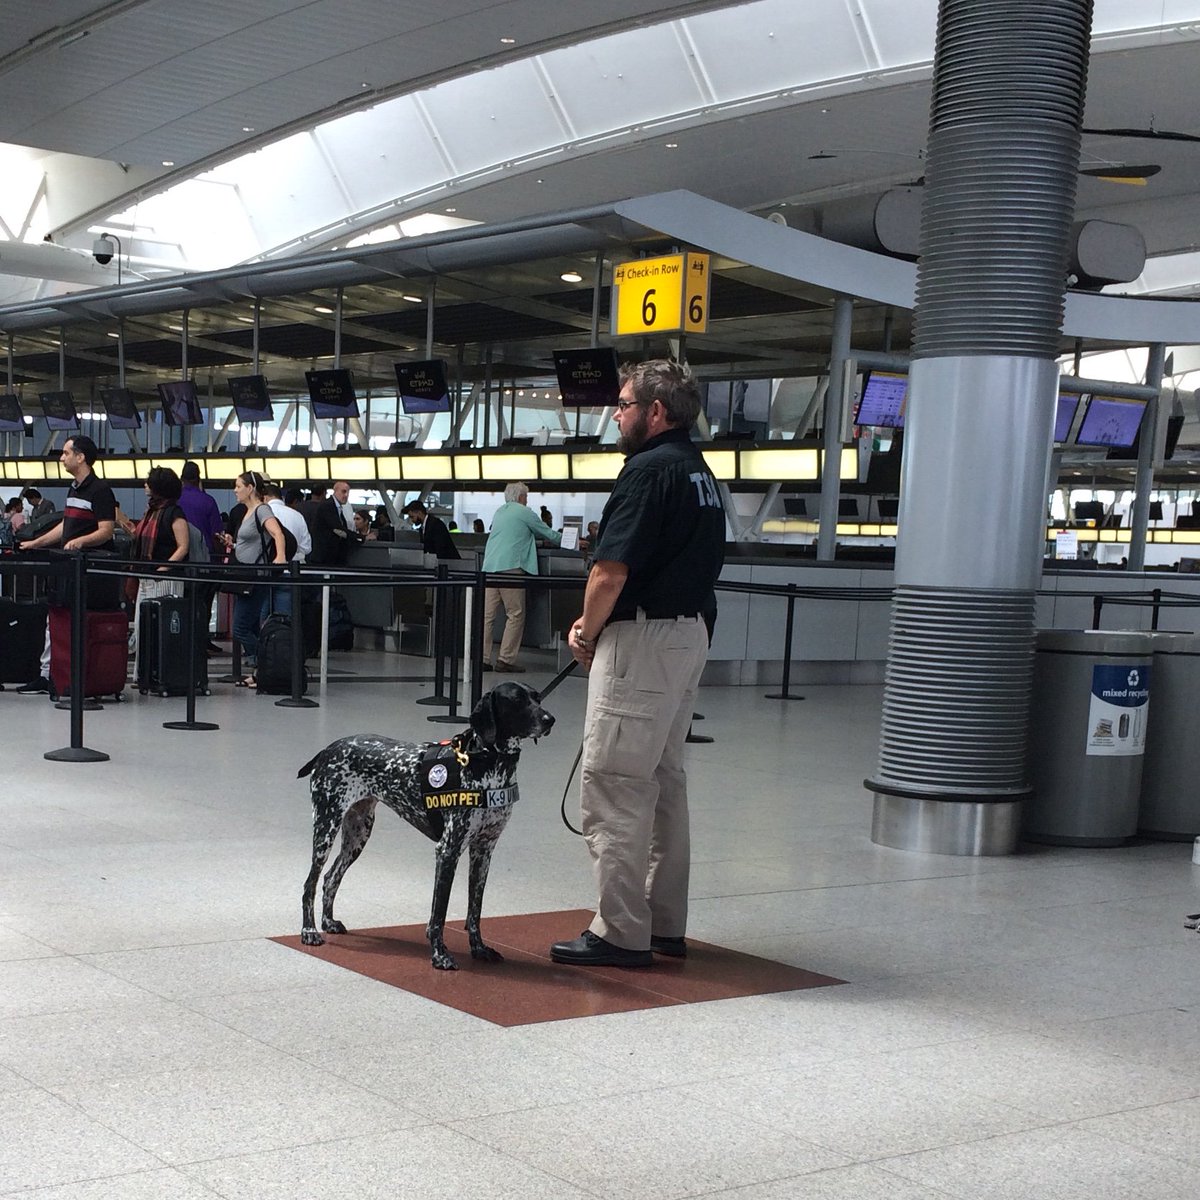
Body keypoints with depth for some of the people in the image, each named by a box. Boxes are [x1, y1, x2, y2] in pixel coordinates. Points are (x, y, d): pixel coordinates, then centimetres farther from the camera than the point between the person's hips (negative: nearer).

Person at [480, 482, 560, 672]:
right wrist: (565, 539, 27)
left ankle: (482, 658, 1)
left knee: (487, 615, 4)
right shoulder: (524, 513, 2)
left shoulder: (499, 512, 23)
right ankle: (506, 659, -7)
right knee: (515, 615, -2)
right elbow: (548, 534, 10)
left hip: (490, 566, 7)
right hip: (510, 567, -7)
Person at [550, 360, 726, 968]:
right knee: (664, 782, 15)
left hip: (641, 642, -10)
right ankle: (665, 924, 22)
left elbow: (611, 571, -19)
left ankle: (620, 933, -1)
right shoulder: (700, 472, 15)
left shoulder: (650, 469, -15)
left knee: (614, 787, -5)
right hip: (689, 636, 10)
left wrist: (587, 633, -2)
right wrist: (594, 623, 11)